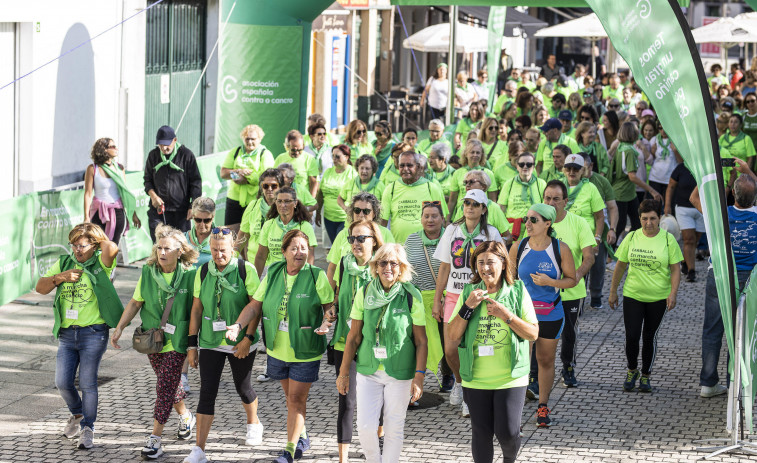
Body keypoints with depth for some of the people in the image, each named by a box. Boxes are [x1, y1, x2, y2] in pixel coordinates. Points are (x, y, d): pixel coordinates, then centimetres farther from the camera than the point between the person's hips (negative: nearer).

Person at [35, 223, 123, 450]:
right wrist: (60, 277, -7)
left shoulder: (100, 263, -3)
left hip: (93, 333, -5)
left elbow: (112, 249, -26)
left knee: (87, 383, -6)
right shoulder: (63, 263, 11)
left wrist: (100, 240, -5)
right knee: (62, 382, 2)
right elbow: (40, 288, 10)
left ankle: (87, 429, 4)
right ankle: (77, 414, 30)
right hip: (67, 334, 5)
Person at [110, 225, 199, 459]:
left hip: (176, 341, -4)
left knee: (165, 387, -8)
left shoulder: (190, 275, -10)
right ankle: (185, 416, 42)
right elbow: (135, 302, 6)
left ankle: (155, 437, -3)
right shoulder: (148, 272, -1)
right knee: (169, 384, 16)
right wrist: (119, 328, 0)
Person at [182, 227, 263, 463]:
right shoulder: (203, 272, 1)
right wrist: (192, 345, 4)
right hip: (210, 343, 2)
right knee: (207, 393, -4)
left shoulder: (246, 270, -9)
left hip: (240, 343, -2)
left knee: (243, 388, 14)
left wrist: (248, 338, -17)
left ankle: (253, 424, 45)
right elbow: (197, 309, 6)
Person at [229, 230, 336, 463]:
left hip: (305, 352, -4)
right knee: (290, 395, 18)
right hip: (278, 349, 4)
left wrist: (326, 323, -25)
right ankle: (302, 436, 37)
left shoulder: (317, 276, -10)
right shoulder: (273, 273, 0)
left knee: (296, 399, -2)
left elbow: (330, 305, -4)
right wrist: (238, 325, -13)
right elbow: (255, 305, 2)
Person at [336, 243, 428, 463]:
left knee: (394, 428, 4)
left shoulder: (411, 297, -7)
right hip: (368, 371, 2)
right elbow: (354, 336, 6)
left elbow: (421, 342, -4)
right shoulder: (364, 294, -1)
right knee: (365, 426, -3)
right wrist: (343, 373, 8)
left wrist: (419, 377, -10)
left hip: (400, 374, -2)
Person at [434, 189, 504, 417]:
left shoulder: (491, 234, 0)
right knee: (450, 350, -2)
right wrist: (437, 301, 8)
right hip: (453, 295, 2)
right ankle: (459, 381, 28)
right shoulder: (452, 230, 6)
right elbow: (444, 268, 10)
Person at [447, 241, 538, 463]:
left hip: (510, 378, -2)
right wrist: (468, 307, -12)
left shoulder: (518, 291, -1)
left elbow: (533, 333, -4)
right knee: (481, 434, 8)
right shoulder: (469, 293, 4)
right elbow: (453, 337, 1)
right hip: (476, 380, 2)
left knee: (507, 432, -5)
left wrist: (506, 315, -16)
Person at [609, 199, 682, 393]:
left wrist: (673, 293, -15)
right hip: (632, 295, 1)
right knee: (631, 336, -5)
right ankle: (632, 371, 20)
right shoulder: (632, 238, 1)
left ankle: (646, 375, 23)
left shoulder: (668, 239, -3)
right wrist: (613, 291, 10)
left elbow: (675, 269, -3)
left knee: (650, 337, 7)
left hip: (658, 297, -1)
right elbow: (620, 266, 9)